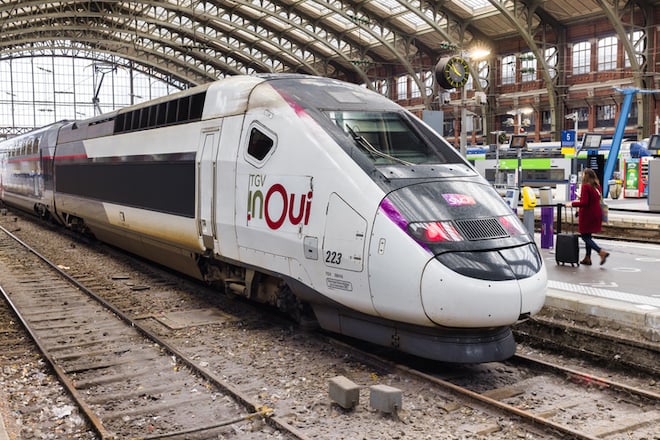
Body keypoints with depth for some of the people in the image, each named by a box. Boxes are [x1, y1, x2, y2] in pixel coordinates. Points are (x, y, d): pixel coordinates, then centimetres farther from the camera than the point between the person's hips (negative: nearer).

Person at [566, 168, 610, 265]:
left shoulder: (585, 186, -15)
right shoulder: (597, 186, 9)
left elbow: (584, 202, -21)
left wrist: (572, 204, -11)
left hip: (587, 215, -8)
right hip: (596, 214, 8)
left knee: (585, 236, -1)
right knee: (588, 236, 16)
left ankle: (601, 252, -16)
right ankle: (587, 258, 20)